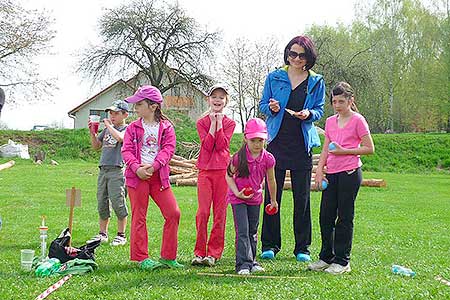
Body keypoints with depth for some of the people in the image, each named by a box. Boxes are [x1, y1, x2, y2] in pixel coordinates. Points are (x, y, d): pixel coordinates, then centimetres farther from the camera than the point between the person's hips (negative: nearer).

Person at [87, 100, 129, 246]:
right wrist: (92, 133, 7)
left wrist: (108, 125, -9)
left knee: (118, 203, -7)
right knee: (101, 204, 9)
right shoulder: (106, 129, 19)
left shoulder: (127, 129, -1)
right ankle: (102, 234, 19)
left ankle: (121, 235, 3)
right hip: (103, 169, 7)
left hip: (117, 170, -7)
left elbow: (120, 137, -22)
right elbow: (96, 146, 23)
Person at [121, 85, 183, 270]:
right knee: (139, 217, 1)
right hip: (137, 176, -1)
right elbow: (126, 150, -1)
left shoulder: (166, 127, 5)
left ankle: (168, 257, 7)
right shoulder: (133, 128, 6)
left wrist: (153, 166, -20)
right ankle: (142, 258, 9)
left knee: (173, 213, -4)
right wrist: (137, 168, -19)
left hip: (158, 176, 1)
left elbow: (168, 149, -5)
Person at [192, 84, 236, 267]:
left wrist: (219, 123, -7)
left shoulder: (229, 123, 8)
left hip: (223, 170, 0)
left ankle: (213, 253, 6)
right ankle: (199, 252, 2)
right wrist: (213, 123, -6)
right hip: (205, 170, 0)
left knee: (220, 213, 0)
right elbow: (207, 145, -6)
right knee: (203, 212, -6)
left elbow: (221, 145, -7)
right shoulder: (201, 122, 8)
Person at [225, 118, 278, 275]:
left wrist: (273, 200, 12)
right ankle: (243, 264, -8)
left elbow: (271, 180, 2)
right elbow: (229, 176, -7)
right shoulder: (239, 158, -22)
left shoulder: (268, 159, -13)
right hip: (238, 198, -4)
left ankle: (251, 262, 24)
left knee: (253, 231, 13)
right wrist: (237, 193, -19)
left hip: (255, 197, 4)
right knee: (242, 231, -10)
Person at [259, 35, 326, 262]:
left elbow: (319, 109, 8)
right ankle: (270, 245, 9)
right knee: (272, 194, 0)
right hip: (277, 142, 0)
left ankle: (302, 248, 13)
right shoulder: (274, 78, 6)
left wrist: (309, 114, -14)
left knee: (302, 198, 4)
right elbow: (262, 105, 9)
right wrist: (271, 108, -13)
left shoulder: (316, 82, 7)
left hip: (302, 145, 1)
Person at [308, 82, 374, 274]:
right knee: (325, 216, 7)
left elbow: (369, 149, -6)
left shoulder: (358, 120, -4)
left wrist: (344, 151, -13)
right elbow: (325, 150, 14)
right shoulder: (330, 121, 13)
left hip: (349, 173, -6)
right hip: (331, 174, 6)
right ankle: (326, 257, 19)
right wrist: (319, 171, 3)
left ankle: (342, 261, 7)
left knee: (344, 218, -1)